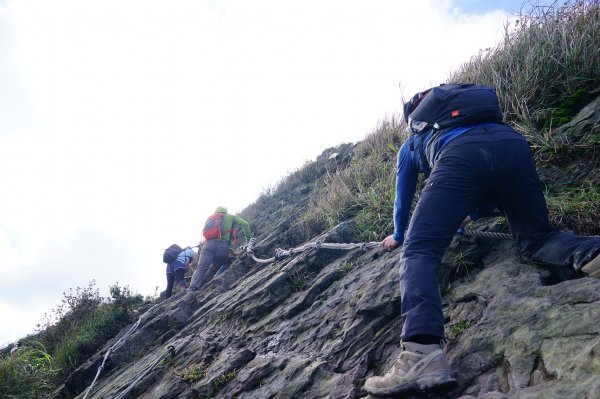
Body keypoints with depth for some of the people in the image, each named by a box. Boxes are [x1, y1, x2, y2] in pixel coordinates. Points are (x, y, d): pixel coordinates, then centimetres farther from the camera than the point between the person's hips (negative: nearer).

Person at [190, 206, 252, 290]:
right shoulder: (230, 217, 25)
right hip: (223, 245, -2)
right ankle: (202, 285, 1)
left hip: (209, 243, 2)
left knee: (201, 268, -8)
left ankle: (193, 288, -27)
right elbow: (244, 224, 11)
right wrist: (249, 239, 18)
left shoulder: (210, 218, 35)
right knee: (213, 269, 13)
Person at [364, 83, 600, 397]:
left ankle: (422, 353, -34)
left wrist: (398, 236, 63)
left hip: (461, 155, -4)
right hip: (514, 144, 4)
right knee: (536, 239, 19)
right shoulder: (467, 105, 49)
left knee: (419, 251, -10)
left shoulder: (411, 144, 38)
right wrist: (465, 214, 74)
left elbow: (403, 199, 45)